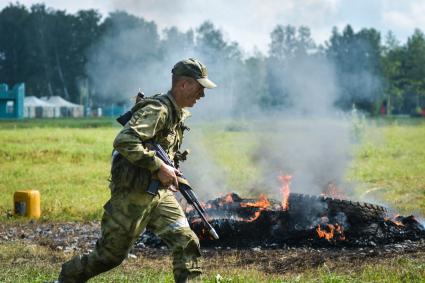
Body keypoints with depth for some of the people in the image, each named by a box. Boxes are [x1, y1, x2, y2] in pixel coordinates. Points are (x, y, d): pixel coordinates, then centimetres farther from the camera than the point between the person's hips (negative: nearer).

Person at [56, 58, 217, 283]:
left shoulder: (179, 113, 10)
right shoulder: (157, 110, -19)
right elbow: (124, 142, -31)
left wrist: (170, 172, 8)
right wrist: (159, 167, -28)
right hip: (134, 195, -8)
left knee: (186, 242, -7)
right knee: (111, 255, 5)